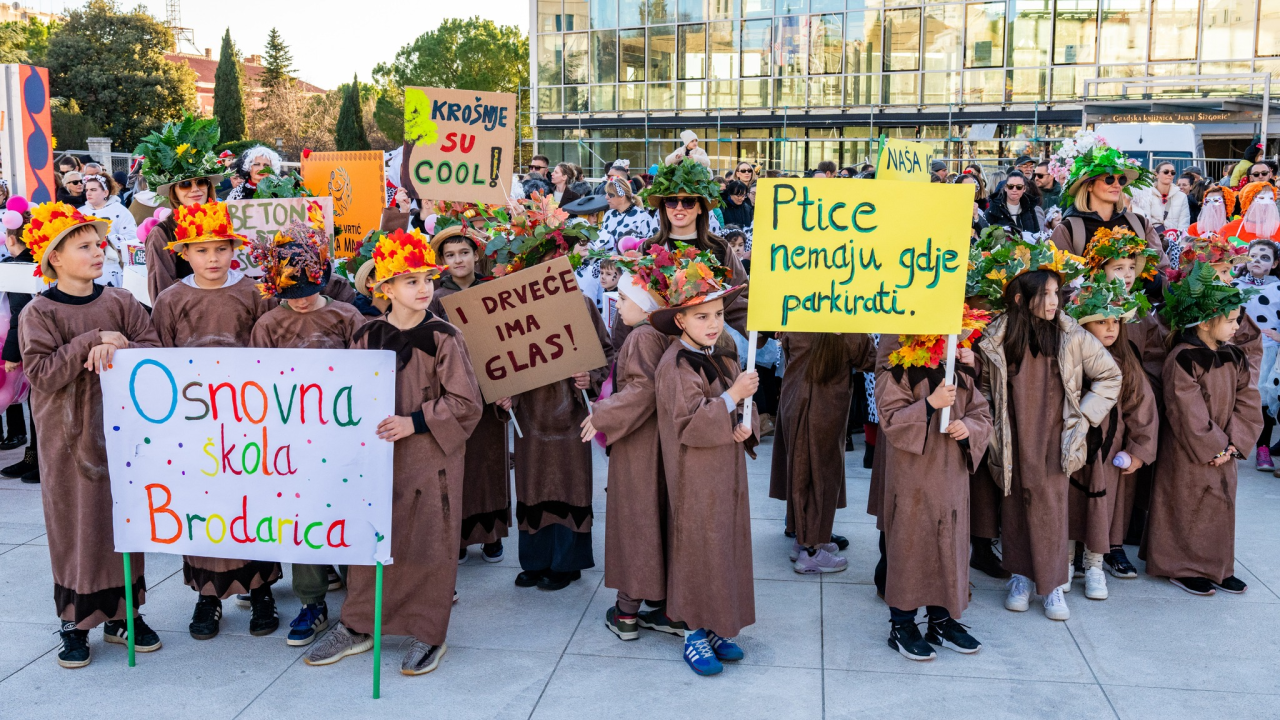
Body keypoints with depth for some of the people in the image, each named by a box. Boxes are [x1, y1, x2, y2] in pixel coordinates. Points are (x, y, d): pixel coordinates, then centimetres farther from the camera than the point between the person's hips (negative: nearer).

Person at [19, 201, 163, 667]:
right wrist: (94, 341, -19)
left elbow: (154, 350, -2)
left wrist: (118, 350, -20)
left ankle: (124, 614, 22)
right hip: (68, 437, -3)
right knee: (74, 527, 4)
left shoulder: (120, 302, 3)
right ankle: (75, 623, 17)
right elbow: (41, 372, -15)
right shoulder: (39, 313, -6)